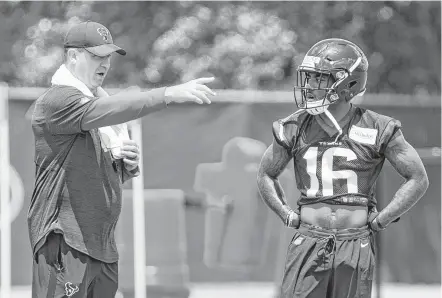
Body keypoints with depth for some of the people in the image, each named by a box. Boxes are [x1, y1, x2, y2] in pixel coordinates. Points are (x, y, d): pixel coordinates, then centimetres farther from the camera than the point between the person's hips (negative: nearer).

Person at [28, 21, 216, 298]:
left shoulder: (101, 101, 20)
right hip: (65, 242, -9)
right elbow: (101, 111, -29)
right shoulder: (56, 100, -9)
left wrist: (129, 164, 2)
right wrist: (169, 94, -36)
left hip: (104, 244, 9)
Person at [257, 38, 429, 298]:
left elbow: (418, 180, 0)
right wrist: (288, 216, 6)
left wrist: (379, 222, -4)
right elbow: (266, 175, 18)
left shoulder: (377, 129, -5)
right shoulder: (295, 128, 2)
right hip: (309, 243, 1)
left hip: (356, 244, -1)